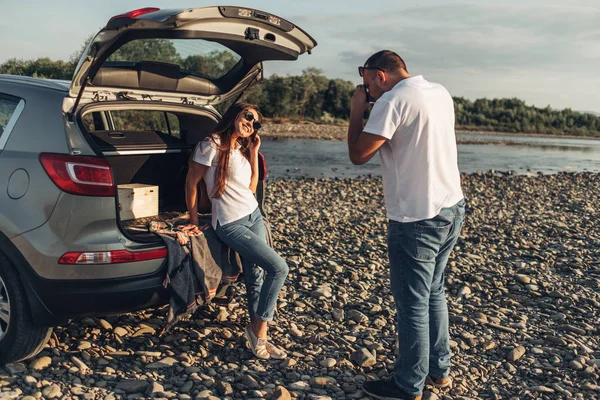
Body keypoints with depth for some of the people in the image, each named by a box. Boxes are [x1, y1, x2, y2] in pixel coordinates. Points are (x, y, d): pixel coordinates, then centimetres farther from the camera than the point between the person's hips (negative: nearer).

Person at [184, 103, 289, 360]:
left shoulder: (243, 149, 13)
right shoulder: (212, 145, -11)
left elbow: (251, 188, 9)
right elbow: (191, 182, -7)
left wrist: (254, 153, 5)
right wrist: (193, 221, -3)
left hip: (254, 216, 8)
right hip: (230, 224, -8)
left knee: (255, 278, 4)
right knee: (279, 268, -14)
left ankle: (259, 337, 11)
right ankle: (257, 329, 1)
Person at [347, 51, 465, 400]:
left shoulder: (393, 100, -16)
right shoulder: (441, 93, 9)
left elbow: (358, 155, -15)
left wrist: (357, 111, -2)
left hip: (417, 220, -9)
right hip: (452, 209, 9)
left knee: (413, 304, 3)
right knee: (434, 292, 21)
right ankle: (439, 370, 34)